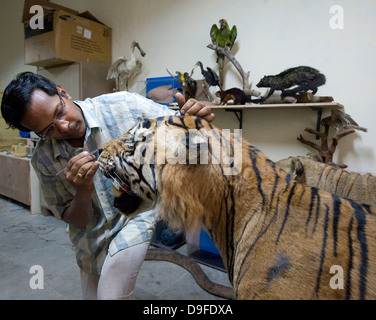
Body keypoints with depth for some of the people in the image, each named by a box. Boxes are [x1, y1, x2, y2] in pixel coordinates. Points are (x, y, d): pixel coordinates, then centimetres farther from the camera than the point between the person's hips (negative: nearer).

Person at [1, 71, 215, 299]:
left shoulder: (124, 107, -22)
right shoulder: (43, 159, -14)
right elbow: (76, 221, -7)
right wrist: (83, 191, -28)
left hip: (136, 211, -3)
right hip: (92, 237, 4)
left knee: (111, 295, -14)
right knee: (93, 293, 20)